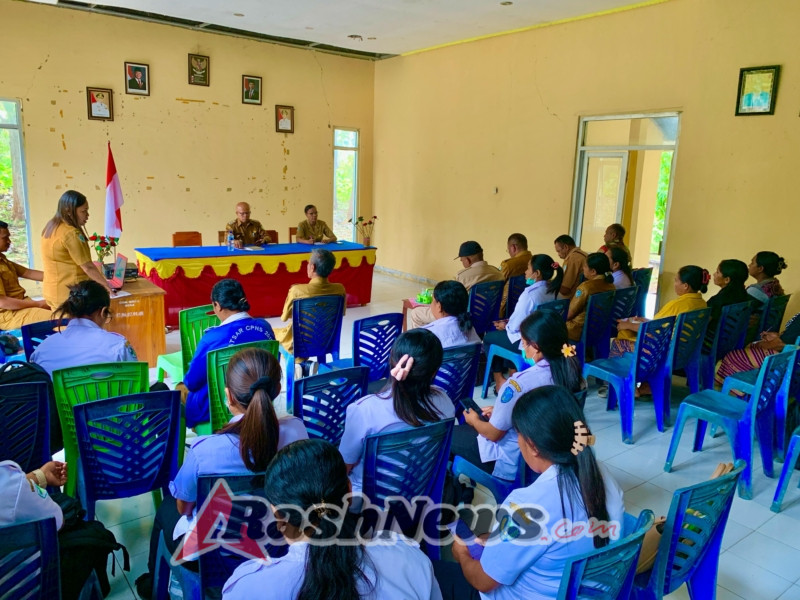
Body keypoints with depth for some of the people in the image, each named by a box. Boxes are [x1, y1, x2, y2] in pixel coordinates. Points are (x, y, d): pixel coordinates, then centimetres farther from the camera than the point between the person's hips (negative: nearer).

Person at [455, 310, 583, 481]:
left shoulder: (521, 383, -31)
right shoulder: (570, 371, -10)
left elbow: (494, 434, -17)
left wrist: (474, 420, 3)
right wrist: (500, 412, 11)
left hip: (513, 463, -7)